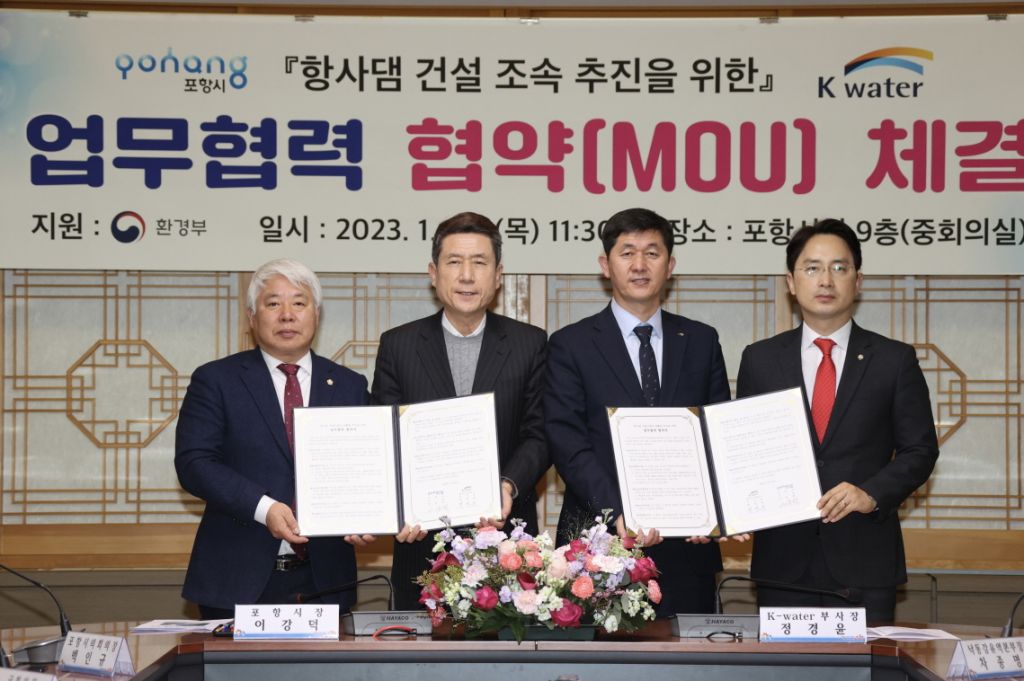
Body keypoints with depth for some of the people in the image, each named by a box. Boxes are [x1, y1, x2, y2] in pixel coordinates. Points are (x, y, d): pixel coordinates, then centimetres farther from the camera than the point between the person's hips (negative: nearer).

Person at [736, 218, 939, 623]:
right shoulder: (760, 359, 9)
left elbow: (920, 450, 3)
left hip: (864, 561, -1)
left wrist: (872, 494, -13)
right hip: (783, 559, 1)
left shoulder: (894, 360, 5)